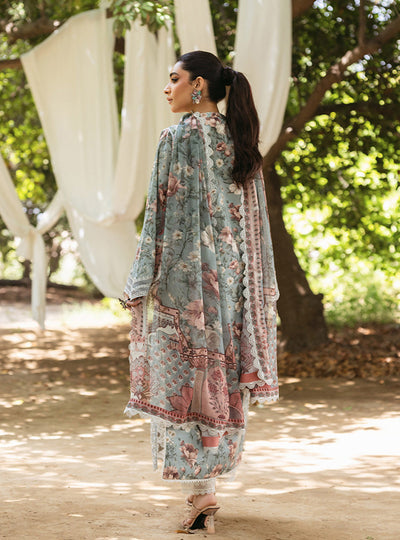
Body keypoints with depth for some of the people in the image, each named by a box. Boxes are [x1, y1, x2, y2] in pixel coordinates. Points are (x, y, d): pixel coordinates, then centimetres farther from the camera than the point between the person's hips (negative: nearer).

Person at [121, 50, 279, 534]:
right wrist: (260, 288, 17)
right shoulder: (240, 141, 10)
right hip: (233, 278, 7)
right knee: (221, 378, 12)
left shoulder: (179, 138, -10)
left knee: (183, 381, -2)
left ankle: (200, 492, -6)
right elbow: (255, 218, 12)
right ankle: (209, 482, 18)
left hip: (185, 276, -7)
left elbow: (165, 214, -13)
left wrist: (144, 285, -9)